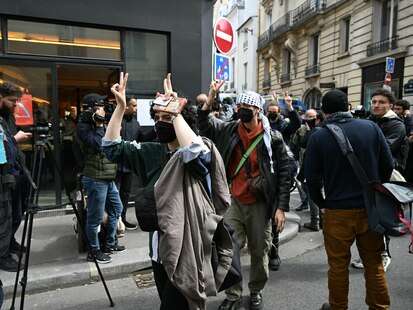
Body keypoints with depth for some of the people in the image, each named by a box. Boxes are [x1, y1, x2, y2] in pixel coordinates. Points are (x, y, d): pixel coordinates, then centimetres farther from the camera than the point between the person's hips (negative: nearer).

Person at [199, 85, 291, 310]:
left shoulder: (272, 138, -7)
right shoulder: (229, 130, 2)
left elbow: (284, 173, -5)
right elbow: (205, 126, 9)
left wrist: (281, 207, -10)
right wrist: (210, 98, -6)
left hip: (260, 205, -2)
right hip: (233, 202, 2)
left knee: (259, 252, 12)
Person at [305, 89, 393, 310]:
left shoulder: (318, 137, -10)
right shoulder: (371, 127, -4)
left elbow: (312, 177, -8)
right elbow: (387, 165, 2)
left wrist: (321, 204, 7)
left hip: (338, 211, -2)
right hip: (371, 208, 3)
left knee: (338, 264, 12)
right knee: (374, 263, 17)